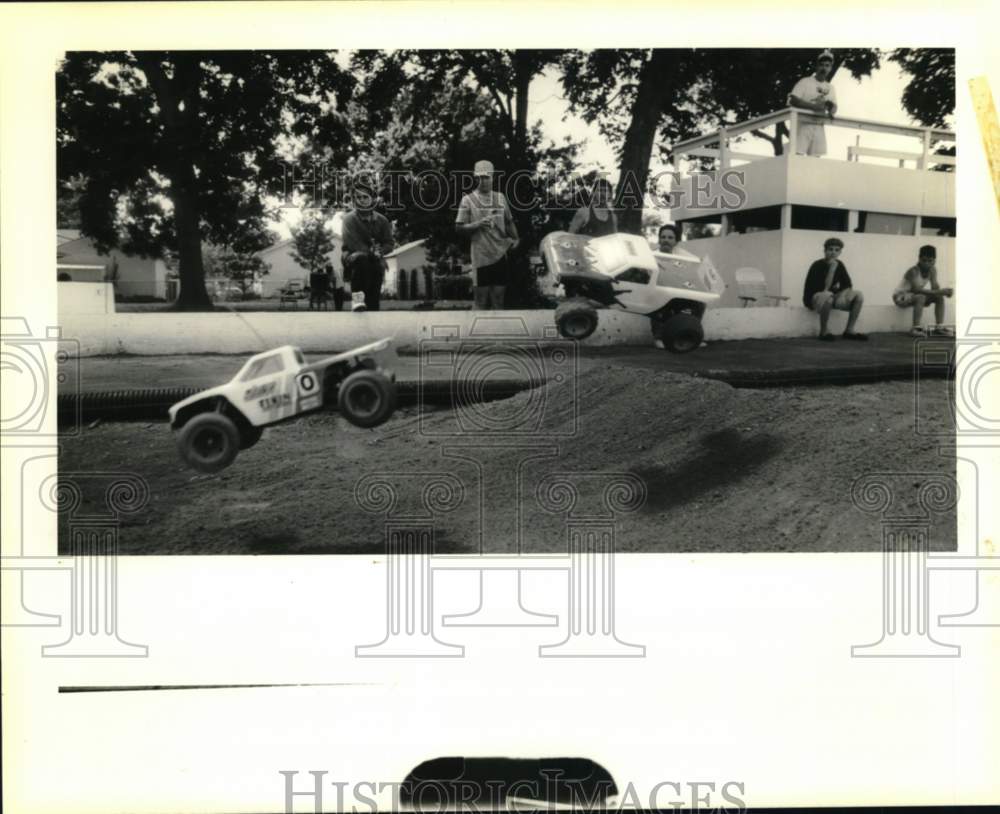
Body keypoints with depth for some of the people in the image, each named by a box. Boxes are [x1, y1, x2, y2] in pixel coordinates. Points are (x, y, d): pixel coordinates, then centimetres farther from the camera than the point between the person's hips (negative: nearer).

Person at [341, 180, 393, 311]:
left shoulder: (381, 220, 10)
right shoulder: (349, 219, -2)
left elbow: (389, 244, 9)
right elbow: (351, 243, -13)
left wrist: (379, 251, -12)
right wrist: (370, 251, -21)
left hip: (373, 259, 5)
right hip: (352, 256, -5)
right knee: (361, 257, -36)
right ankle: (357, 298, -46)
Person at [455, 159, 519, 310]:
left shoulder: (500, 198, 11)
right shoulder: (468, 200, -1)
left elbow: (509, 222, 20)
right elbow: (459, 228, -2)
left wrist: (515, 238, 2)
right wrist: (478, 224, -16)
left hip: (500, 253, 4)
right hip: (481, 256, -4)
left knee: (498, 297, 8)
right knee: (481, 301, -1)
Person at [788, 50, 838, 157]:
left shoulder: (830, 88, 18)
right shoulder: (805, 82, 2)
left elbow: (834, 106, 12)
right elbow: (793, 100, -9)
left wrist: (831, 110, -14)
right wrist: (814, 106, -20)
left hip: (819, 127, 5)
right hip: (803, 124, -5)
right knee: (798, 155, -15)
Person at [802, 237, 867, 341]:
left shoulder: (839, 265, 4)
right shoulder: (818, 265, -17)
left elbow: (848, 285, 8)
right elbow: (825, 288, -27)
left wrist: (845, 292, -15)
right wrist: (832, 268, -29)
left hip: (833, 297, 7)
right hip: (814, 298, -7)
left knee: (859, 296, -7)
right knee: (827, 296, -41)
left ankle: (849, 330, -3)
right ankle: (823, 332, -23)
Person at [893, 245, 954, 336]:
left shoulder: (932, 270, -5)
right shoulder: (913, 271, -29)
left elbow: (935, 287, -10)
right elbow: (916, 289, -40)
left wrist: (942, 292, -35)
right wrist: (938, 292, -46)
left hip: (914, 295, 8)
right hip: (900, 297, -8)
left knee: (939, 297, -7)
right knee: (920, 297, -36)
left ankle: (939, 327, -7)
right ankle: (915, 328, -34)